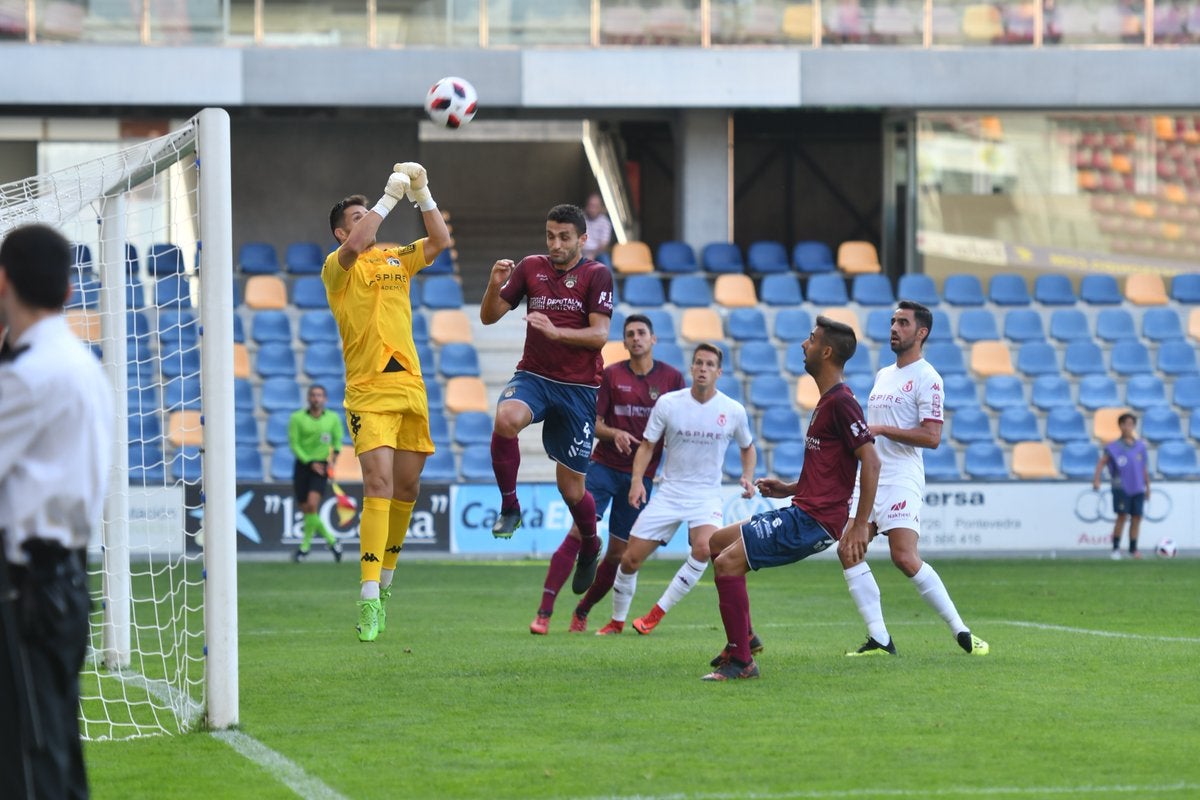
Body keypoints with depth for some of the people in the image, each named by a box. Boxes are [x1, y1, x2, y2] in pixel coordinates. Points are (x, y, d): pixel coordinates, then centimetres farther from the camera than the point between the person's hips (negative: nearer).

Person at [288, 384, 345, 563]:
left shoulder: (333, 418, 4)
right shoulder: (297, 418, -3)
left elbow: (338, 439, 16)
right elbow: (294, 444, -6)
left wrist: (335, 452, -3)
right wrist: (309, 463, -14)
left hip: (321, 466, -1)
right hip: (303, 465, 1)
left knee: (312, 504, -20)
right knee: (305, 508, 0)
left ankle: (306, 545, -7)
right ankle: (330, 540, 19)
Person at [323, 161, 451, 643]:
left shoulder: (396, 259, 17)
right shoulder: (337, 267, 0)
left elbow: (441, 241, 12)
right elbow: (354, 247, -21)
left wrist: (421, 194, 1)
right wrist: (390, 197, -18)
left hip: (410, 386, 6)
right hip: (369, 392, -6)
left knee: (407, 486, 8)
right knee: (379, 482, -18)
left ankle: (384, 582, 26)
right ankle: (369, 598, -22)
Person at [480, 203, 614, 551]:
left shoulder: (597, 274, -3)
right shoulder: (530, 267, 6)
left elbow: (599, 334, -13)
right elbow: (489, 317, 7)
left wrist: (555, 331, -29)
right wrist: (495, 285, -14)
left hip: (578, 388, -2)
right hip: (533, 376, 2)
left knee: (571, 488, 2)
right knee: (506, 418, -35)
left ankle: (591, 546, 33)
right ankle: (509, 507, -17)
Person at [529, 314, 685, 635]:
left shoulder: (671, 377, 3)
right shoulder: (611, 375, 1)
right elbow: (593, 422, 1)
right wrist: (614, 433, -19)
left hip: (641, 473, 2)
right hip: (604, 465, -2)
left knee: (618, 553, 4)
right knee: (579, 532, -18)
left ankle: (582, 613, 25)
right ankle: (544, 612, -19)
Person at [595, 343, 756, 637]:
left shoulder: (733, 411, -3)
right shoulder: (668, 403, -5)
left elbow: (748, 447, 15)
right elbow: (647, 445, 3)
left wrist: (747, 477, -3)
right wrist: (637, 480, -13)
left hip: (706, 495, -1)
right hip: (669, 492, 1)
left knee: (703, 548, -30)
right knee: (630, 559, -3)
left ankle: (657, 613, -15)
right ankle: (617, 621, 22)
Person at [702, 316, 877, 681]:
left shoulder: (841, 401, -15)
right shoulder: (826, 400, 17)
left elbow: (871, 461, -22)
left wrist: (860, 525, -24)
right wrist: (789, 488, 16)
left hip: (812, 521, -11)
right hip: (803, 511, 11)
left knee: (727, 563, -15)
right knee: (717, 542, 19)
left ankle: (741, 661, -10)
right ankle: (743, 639, 23)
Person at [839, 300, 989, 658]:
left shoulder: (926, 377, -8)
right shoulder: (883, 375, 19)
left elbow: (931, 437, -17)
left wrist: (880, 429, -19)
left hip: (901, 478, -9)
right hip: (870, 477, 9)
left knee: (905, 558, -18)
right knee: (848, 551, -3)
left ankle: (961, 632, -9)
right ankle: (879, 639, -2)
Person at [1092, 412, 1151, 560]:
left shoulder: (1140, 446, 10)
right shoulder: (1114, 447, -1)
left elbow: (1145, 468, 16)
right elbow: (1102, 462, -5)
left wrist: (1147, 487, 17)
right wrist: (1096, 479, -17)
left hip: (1137, 487, 4)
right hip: (1121, 487, -4)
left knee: (1136, 517, 3)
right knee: (1122, 516, -11)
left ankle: (1133, 549, 14)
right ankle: (1116, 548, -2)